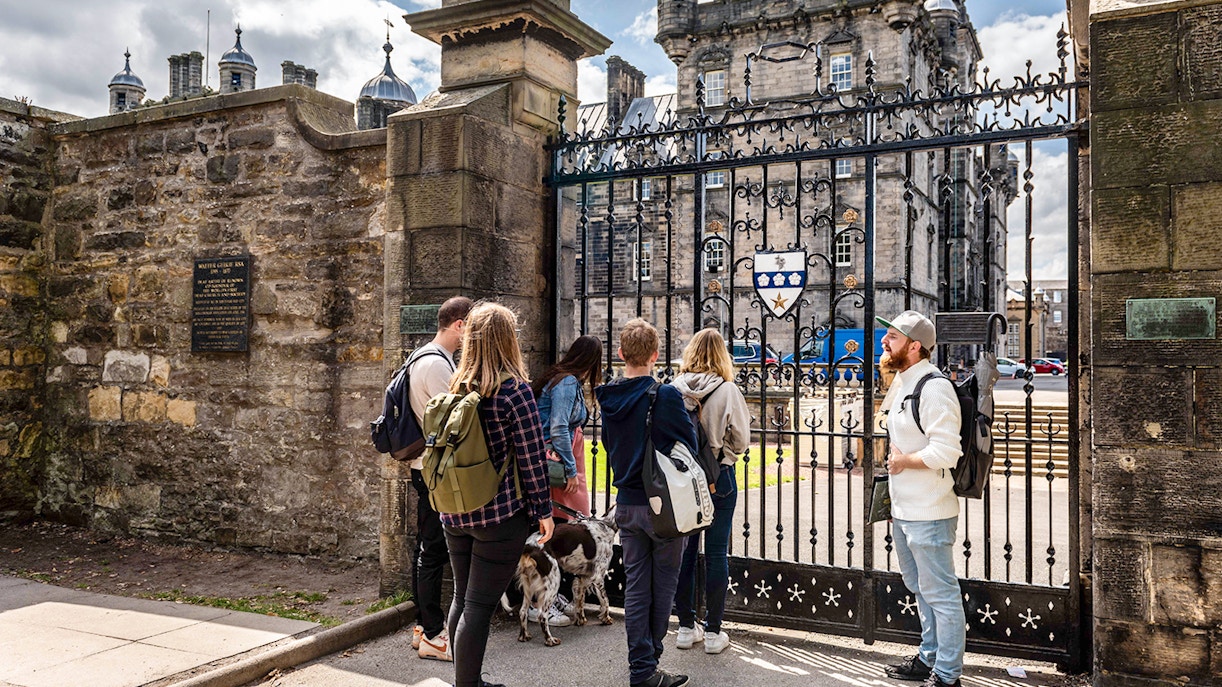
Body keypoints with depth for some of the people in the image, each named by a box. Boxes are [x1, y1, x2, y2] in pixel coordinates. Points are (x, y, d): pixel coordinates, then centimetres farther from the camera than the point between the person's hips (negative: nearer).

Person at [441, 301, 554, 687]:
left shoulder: (456, 388, 5)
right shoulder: (513, 390, -14)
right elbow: (531, 457, -13)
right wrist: (543, 511, -5)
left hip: (455, 512, 7)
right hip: (500, 514, -7)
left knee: (462, 598, 17)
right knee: (479, 605, 0)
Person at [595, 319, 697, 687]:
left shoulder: (608, 398, 0)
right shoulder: (666, 396, -17)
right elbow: (688, 446, -9)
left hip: (626, 504, 5)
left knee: (635, 585, 11)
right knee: (663, 586, 10)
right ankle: (650, 657, 19)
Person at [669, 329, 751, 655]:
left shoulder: (674, 389, -7)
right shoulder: (727, 390, -12)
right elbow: (741, 439, -7)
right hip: (719, 478, -2)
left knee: (685, 550, 12)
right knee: (716, 552, 7)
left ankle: (686, 628, 22)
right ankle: (713, 633, 14)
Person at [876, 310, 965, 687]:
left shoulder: (933, 387, -19)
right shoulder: (900, 383, 13)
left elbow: (947, 451, -27)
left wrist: (903, 461, -14)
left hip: (929, 513, -10)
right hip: (902, 510, 10)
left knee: (940, 594, 1)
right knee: (920, 589, 21)